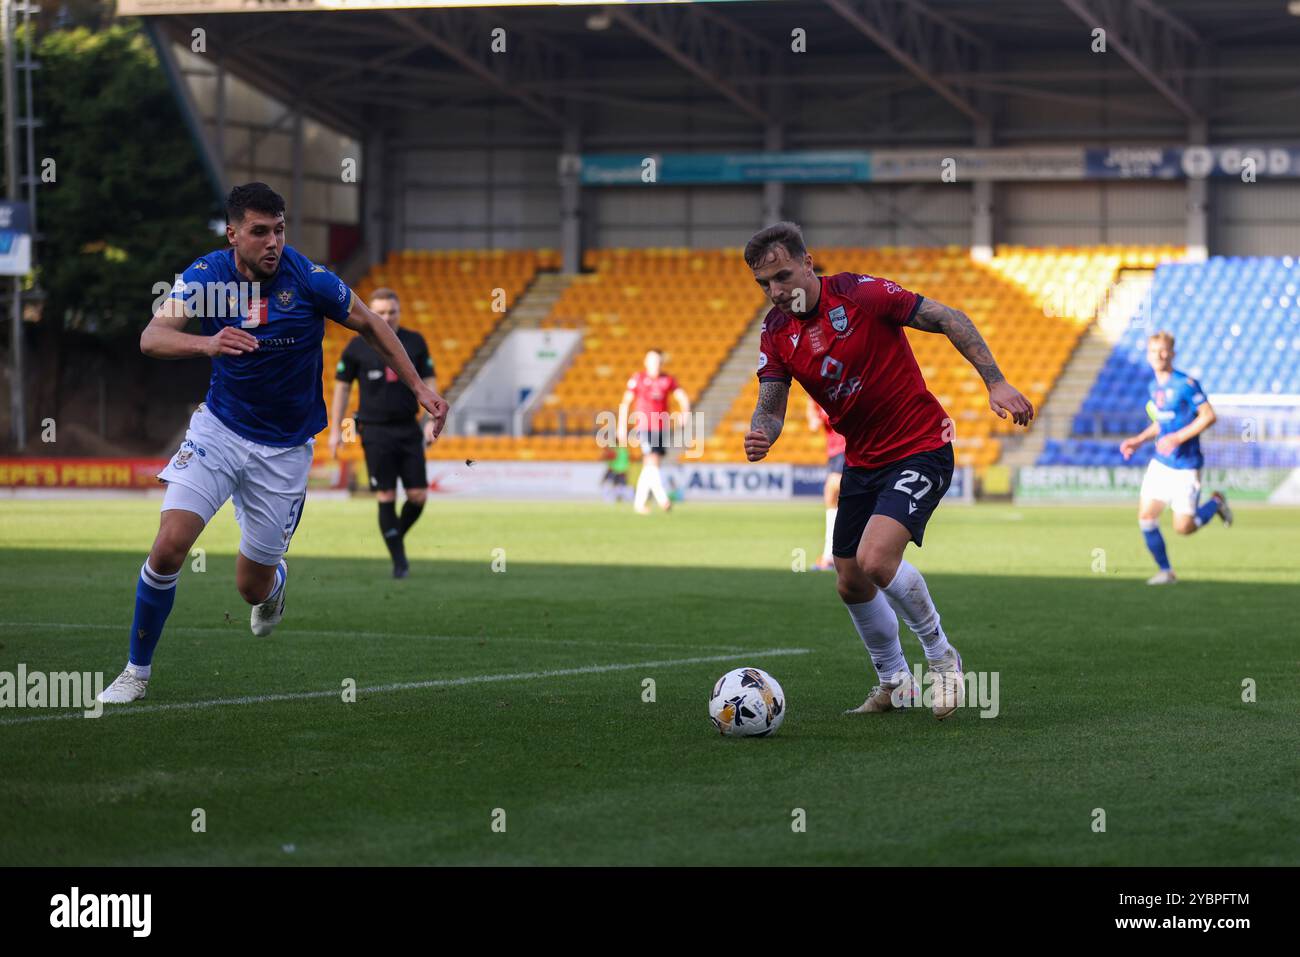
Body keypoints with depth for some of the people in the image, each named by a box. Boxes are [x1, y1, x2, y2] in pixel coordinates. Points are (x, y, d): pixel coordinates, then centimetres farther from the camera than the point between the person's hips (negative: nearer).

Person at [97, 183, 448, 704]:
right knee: (169, 547, -17)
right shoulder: (206, 274, -12)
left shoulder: (309, 279, -16)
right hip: (219, 428, 1)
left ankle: (275, 583, 46)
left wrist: (419, 387, -1)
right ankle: (137, 671, 1)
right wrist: (207, 344, -44)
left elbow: (369, 324, 0)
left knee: (253, 586, 5)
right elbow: (151, 337, -24)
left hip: (285, 448, -1)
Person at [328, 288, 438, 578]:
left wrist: (432, 421, 0)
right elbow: (342, 387, 6)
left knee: (418, 495, -3)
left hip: (408, 429, 2)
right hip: (376, 431, -2)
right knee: (386, 497, -5)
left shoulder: (415, 342, 5)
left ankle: (398, 537, 24)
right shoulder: (357, 347, 0)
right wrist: (335, 430, 4)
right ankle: (398, 560, 2)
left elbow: (429, 381, 10)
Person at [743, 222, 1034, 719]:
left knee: (876, 559, -25)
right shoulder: (777, 330, -2)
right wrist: (760, 435, -29)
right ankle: (894, 683, 34)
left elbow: (948, 319, -14)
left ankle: (940, 654, -1)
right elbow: (770, 404, -5)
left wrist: (996, 383, -19)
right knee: (851, 583, 11)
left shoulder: (859, 294, -19)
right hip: (862, 461, 7)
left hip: (920, 449, -7)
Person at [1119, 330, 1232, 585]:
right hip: (1160, 464, 7)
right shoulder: (1154, 387, 9)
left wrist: (1178, 437, -24)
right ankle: (1165, 571, 10)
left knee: (1183, 527, -4)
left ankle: (1216, 503, 24)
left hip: (1185, 467, -7)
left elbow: (1208, 416, -18)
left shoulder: (1186, 384, -15)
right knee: (1146, 517, -3)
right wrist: (1140, 439, 9)